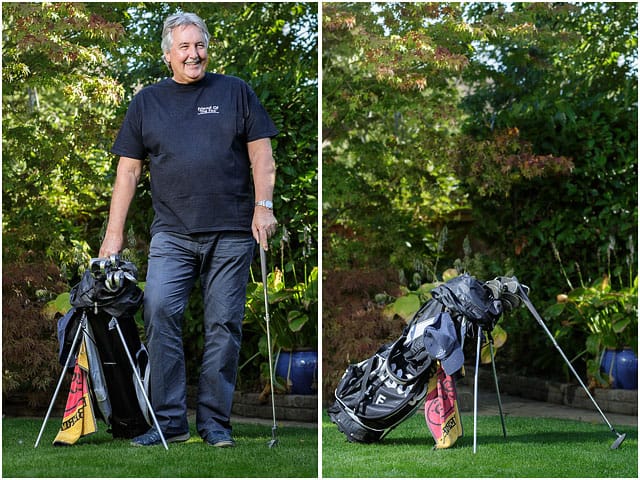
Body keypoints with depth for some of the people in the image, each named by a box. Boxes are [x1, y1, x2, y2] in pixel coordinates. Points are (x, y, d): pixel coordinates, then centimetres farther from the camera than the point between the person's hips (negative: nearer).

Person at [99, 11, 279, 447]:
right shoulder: (147, 102, 13)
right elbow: (128, 170, 12)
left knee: (224, 326, -1)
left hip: (232, 233, -1)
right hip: (173, 233, 1)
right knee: (159, 311, -15)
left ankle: (214, 422, 7)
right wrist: (114, 233, 6)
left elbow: (261, 153, 8)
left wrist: (264, 206, -6)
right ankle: (170, 420, -9)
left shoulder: (235, 92, 10)